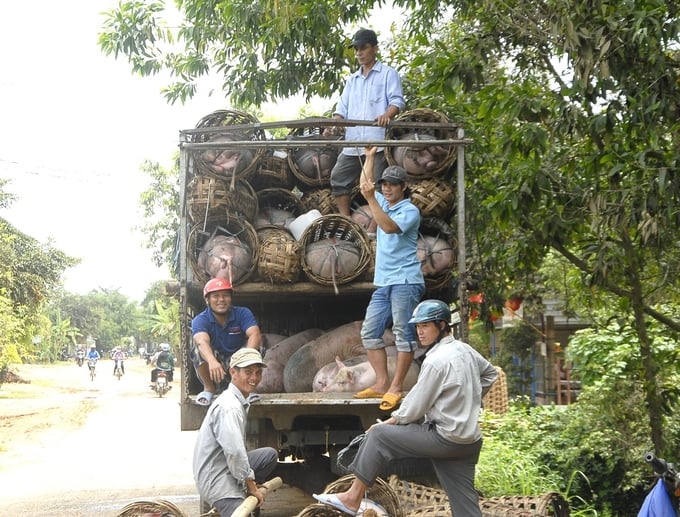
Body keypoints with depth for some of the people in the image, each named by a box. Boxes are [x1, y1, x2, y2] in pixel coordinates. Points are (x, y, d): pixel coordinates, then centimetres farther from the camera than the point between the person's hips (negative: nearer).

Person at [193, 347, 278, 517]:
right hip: (216, 479, -10)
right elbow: (234, 452, -27)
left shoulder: (240, 401, 11)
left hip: (228, 467, 10)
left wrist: (249, 482, 15)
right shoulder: (229, 407, -21)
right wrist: (251, 486, -16)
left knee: (270, 454, 12)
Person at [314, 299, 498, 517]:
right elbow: (491, 373, 28)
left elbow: (414, 408, -12)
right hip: (469, 441, 8)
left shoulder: (436, 361, -16)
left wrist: (386, 423, 3)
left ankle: (352, 498, 5)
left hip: (444, 438, -8)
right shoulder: (465, 349, 9)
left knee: (378, 436, 0)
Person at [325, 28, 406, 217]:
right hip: (352, 143, 7)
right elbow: (343, 107, 19)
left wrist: (387, 115, -29)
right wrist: (333, 125, -1)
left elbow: (397, 101, -7)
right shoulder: (352, 79, 25)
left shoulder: (388, 74, 6)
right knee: (338, 179, 3)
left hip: (377, 141, -7)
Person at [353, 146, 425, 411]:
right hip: (383, 282, 9)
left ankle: (396, 387, -11)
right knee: (369, 332, 5)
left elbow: (389, 227, -24)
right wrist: (370, 157, 25)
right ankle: (382, 383, 9)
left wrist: (370, 198, -25)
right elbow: (365, 185, 30)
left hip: (405, 282, -9)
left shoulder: (410, 210, -6)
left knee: (403, 334, -9)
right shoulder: (383, 203, 16)